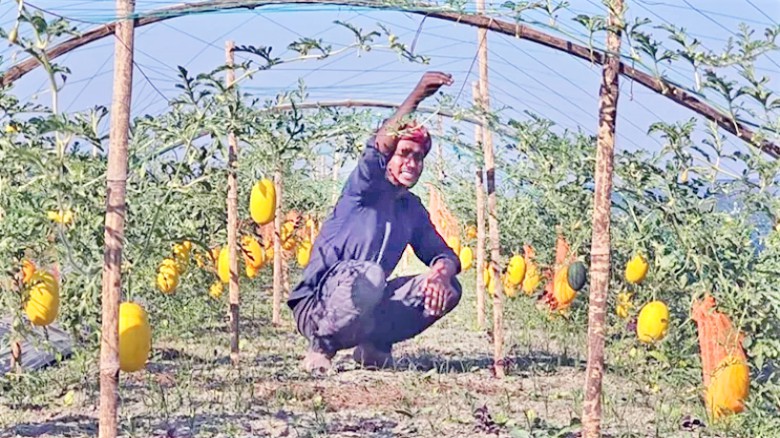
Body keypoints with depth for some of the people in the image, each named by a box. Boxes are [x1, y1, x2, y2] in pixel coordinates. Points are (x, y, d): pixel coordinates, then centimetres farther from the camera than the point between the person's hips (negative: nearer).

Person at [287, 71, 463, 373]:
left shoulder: (413, 209, 12)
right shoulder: (366, 188, -6)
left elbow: (443, 254, 8)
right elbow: (376, 150, -27)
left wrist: (441, 272, -19)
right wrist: (414, 99, -40)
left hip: (364, 311, 6)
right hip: (316, 306, -6)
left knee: (448, 290, -7)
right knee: (368, 273, -38)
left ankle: (375, 343, 1)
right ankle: (321, 346, -16)